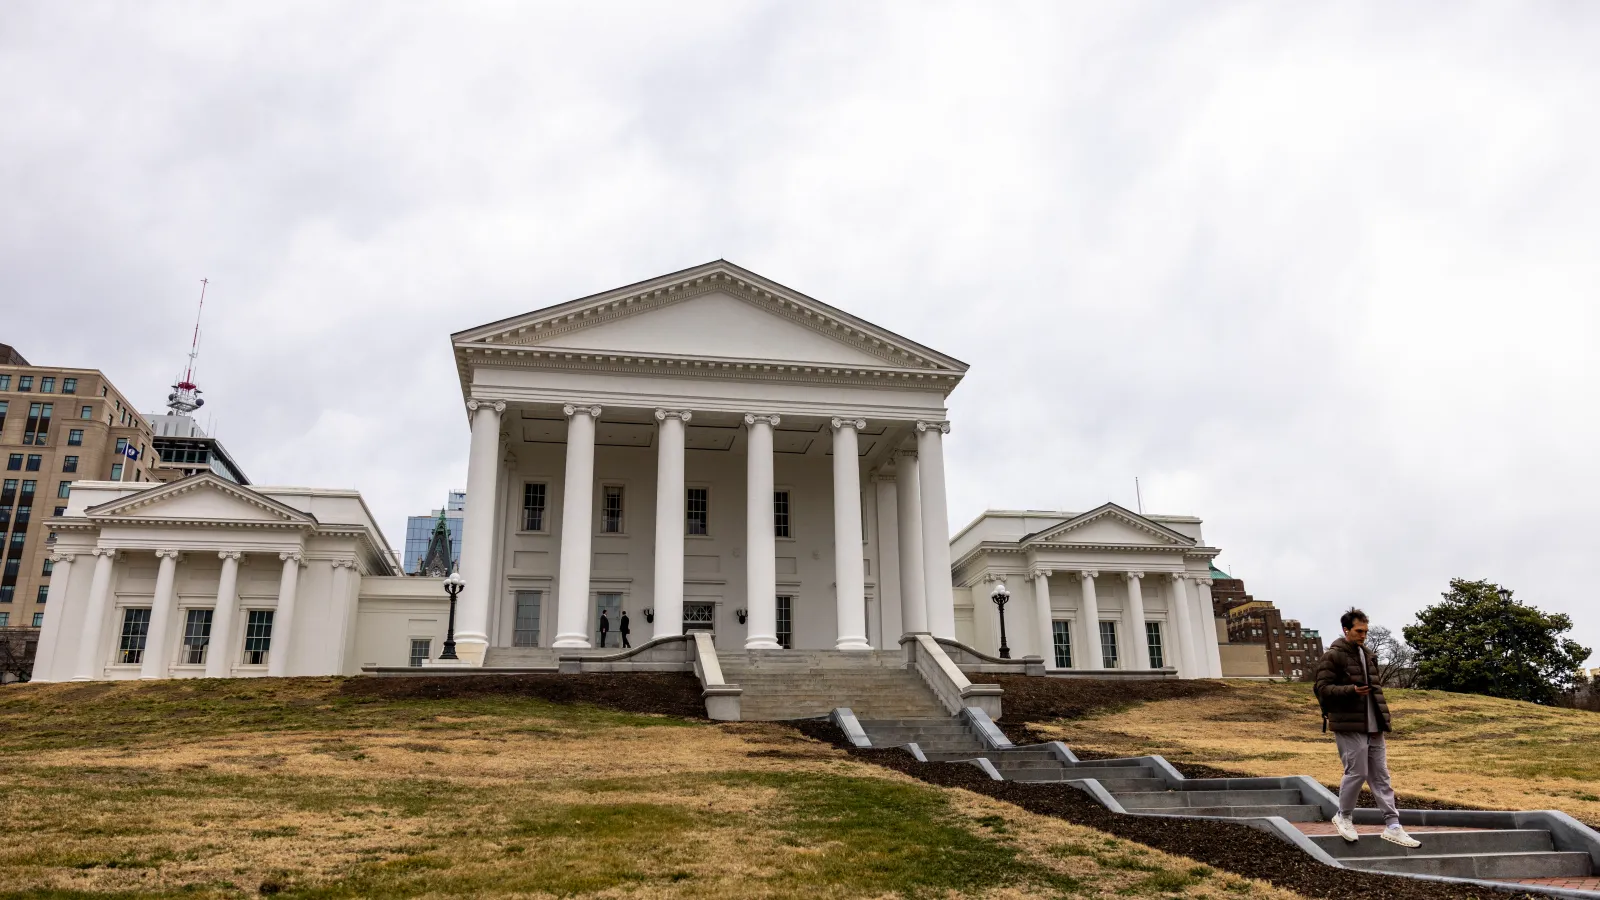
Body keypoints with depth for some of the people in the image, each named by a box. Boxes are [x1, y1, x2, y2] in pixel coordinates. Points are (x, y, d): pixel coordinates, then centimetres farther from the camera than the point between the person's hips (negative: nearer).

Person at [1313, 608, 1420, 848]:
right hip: (1349, 727, -8)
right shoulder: (1332, 656, -9)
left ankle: (1392, 826, 12)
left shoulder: (1368, 655, 16)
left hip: (1373, 727, 8)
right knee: (1357, 773, -4)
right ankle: (1343, 817, 16)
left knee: (1381, 776, 8)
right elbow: (1323, 689, -14)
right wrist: (1352, 690, -28)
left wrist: (1383, 717, 17)